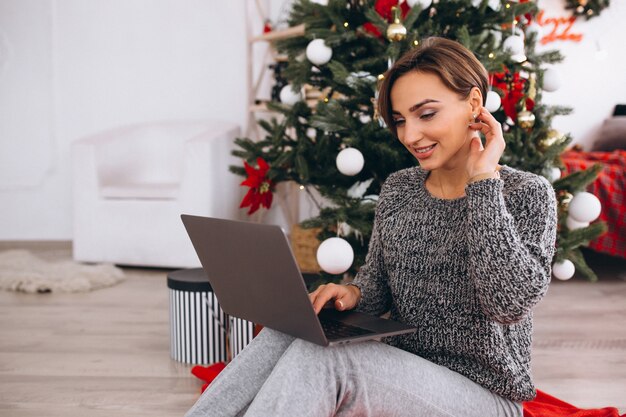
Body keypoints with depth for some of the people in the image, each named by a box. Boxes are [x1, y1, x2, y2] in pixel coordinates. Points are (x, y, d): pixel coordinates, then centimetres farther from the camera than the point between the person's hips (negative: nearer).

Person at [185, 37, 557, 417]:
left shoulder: (528, 194, -9)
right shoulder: (397, 190, 7)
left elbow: (512, 303, -25)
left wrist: (483, 178, -21)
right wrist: (353, 294, -10)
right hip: (400, 378, 5)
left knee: (318, 357, -30)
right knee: (287, 335, -25)